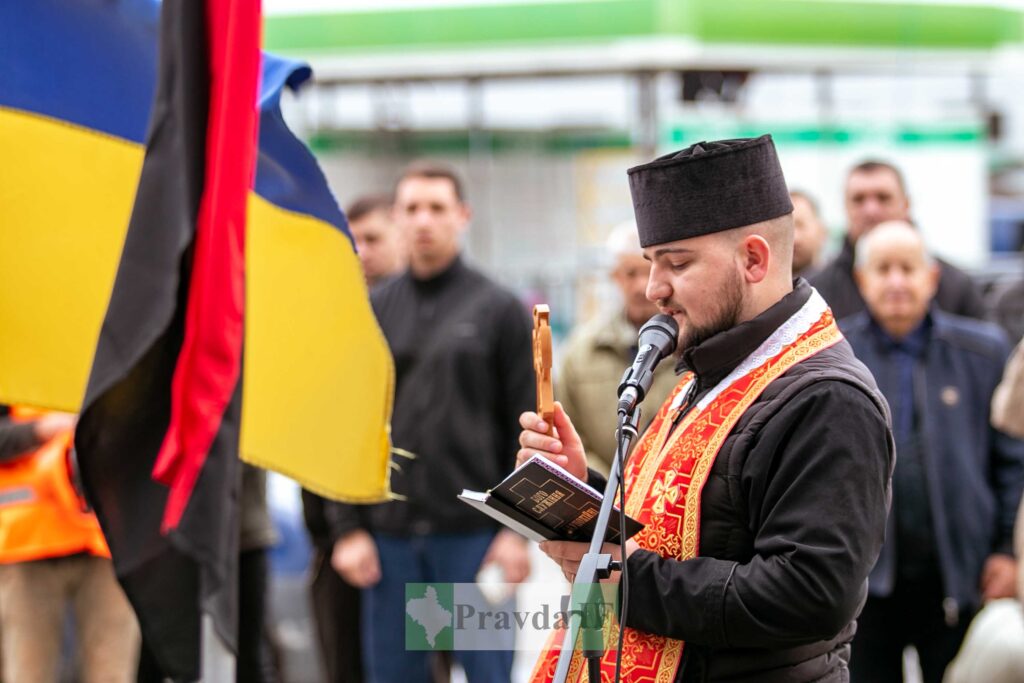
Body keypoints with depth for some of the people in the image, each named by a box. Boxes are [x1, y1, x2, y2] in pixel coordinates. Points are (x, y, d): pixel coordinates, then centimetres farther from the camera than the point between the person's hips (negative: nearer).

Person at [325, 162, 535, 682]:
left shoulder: (499, 310, 3)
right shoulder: (373, 312, 10)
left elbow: (525, 426, 0)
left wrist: (519, 528, -7)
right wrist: (347, 526, 1)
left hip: (474, 534, -3)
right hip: (388, 534, 3)